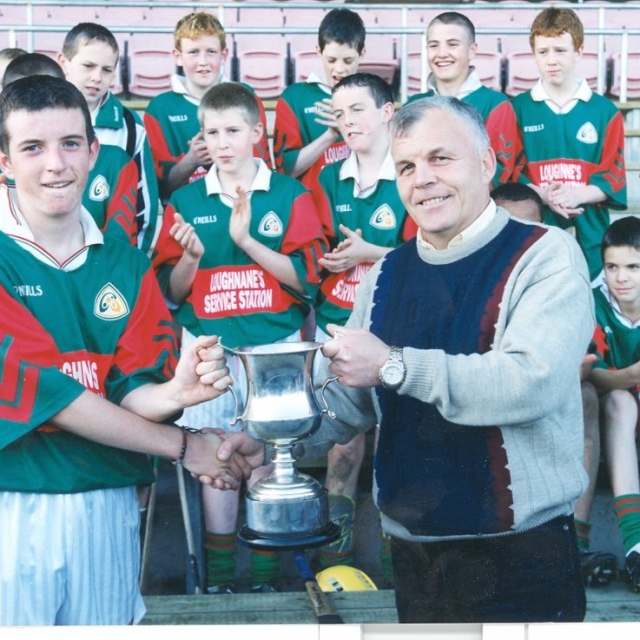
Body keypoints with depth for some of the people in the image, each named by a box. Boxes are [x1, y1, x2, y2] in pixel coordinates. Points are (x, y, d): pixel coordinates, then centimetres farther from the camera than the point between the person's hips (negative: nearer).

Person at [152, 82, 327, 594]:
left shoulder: (291, 196, 2)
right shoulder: (185, 202, 6)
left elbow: (306, 278, -6)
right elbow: (171, 292, 7)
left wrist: (247, 240, -16)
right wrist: (191, 257, -14)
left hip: (275, 347, -1)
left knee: (268, 459, 4)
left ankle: (266, 575, 16)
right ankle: (219, 576, 16)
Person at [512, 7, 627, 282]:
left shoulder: (605, 111, 7)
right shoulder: (518, 109, 7)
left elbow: (614, 176, 2)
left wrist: (579, 194, -17)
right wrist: (542, 196, -16)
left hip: (588, 234, 1)